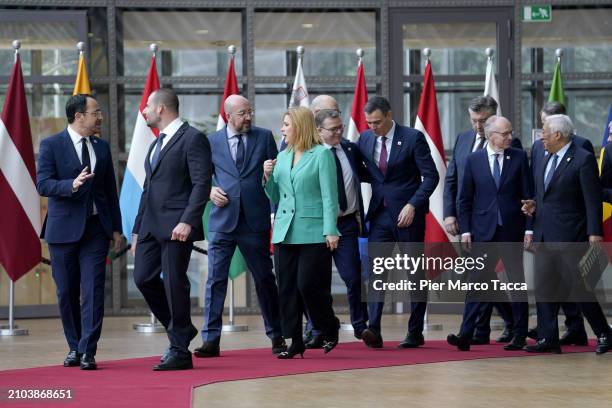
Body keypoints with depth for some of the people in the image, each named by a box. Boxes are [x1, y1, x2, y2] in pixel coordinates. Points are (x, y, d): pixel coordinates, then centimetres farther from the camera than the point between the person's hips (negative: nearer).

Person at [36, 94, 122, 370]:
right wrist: (72, 185, -28)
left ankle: (88, 351, -9)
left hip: (95, 228, 2)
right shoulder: (51, 145, -3)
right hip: (63, 229, -2)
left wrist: (116, 228, 11)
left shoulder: (102, 147, 11)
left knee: (93, 290, -8)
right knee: (67, 292, 5)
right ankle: (74, 347, 19)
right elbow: (43, 184, -11)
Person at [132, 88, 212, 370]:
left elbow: (202, 183, -14)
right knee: (143, 278, 2)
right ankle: (180, 330, 19)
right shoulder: (157, 144, 22)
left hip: (176, 225, -8)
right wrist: (137, 230, 18)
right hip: (151, 225, 8)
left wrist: (188, 221, -24)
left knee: (174, 283, -6)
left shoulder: (192, 138, -6)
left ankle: (180, 352, 1)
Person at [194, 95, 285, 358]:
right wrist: (210, 190, -6)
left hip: (255, 220, 0)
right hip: (223, 220, 0)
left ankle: (276, 336, 19)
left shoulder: (264, 137, 6)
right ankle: (211, 339, -1)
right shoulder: (212, 141, 7)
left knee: (265, 279, 7)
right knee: (216, 279, -3)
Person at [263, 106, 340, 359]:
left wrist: (331, 230, -13)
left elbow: (329, 195, -7)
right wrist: (268, 177, 1)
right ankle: (295, 342, 9)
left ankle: (330, 329, 14)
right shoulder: (282, 157, 14)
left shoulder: (322, 154, -3)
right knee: (287, 289, 3)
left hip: (313, 233, -6)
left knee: (309, 285, -9)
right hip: (284, 232, 6)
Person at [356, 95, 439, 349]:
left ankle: (415, 332, 11)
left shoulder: (413, 138, -8)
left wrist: (412, 206, -18)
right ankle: (373, 330, -19)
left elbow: (431, 176, -9)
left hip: (408, 214, -4)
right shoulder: (365, 140, 7)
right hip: (380, 215, 4)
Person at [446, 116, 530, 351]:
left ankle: (520, 336, 13)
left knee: (517, 283, 6)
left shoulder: (519, 157, 2)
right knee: (477, 282, -4)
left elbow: (527, 195, 2)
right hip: (484, 232, 0)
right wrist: (465, 230, -1)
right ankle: (465, 335, -8)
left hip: (512, 230, 0)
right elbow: (465, 199, 6)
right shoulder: (474, 160, 3)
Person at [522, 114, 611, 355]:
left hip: (570, 236, -8)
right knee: (544, 288, 5)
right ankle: (548, 339, 9)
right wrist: (534, 206, 5)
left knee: (580, 288, -4)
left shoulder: (583, 160, -9)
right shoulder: (544, 162, 16)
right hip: (545, 236, 8)